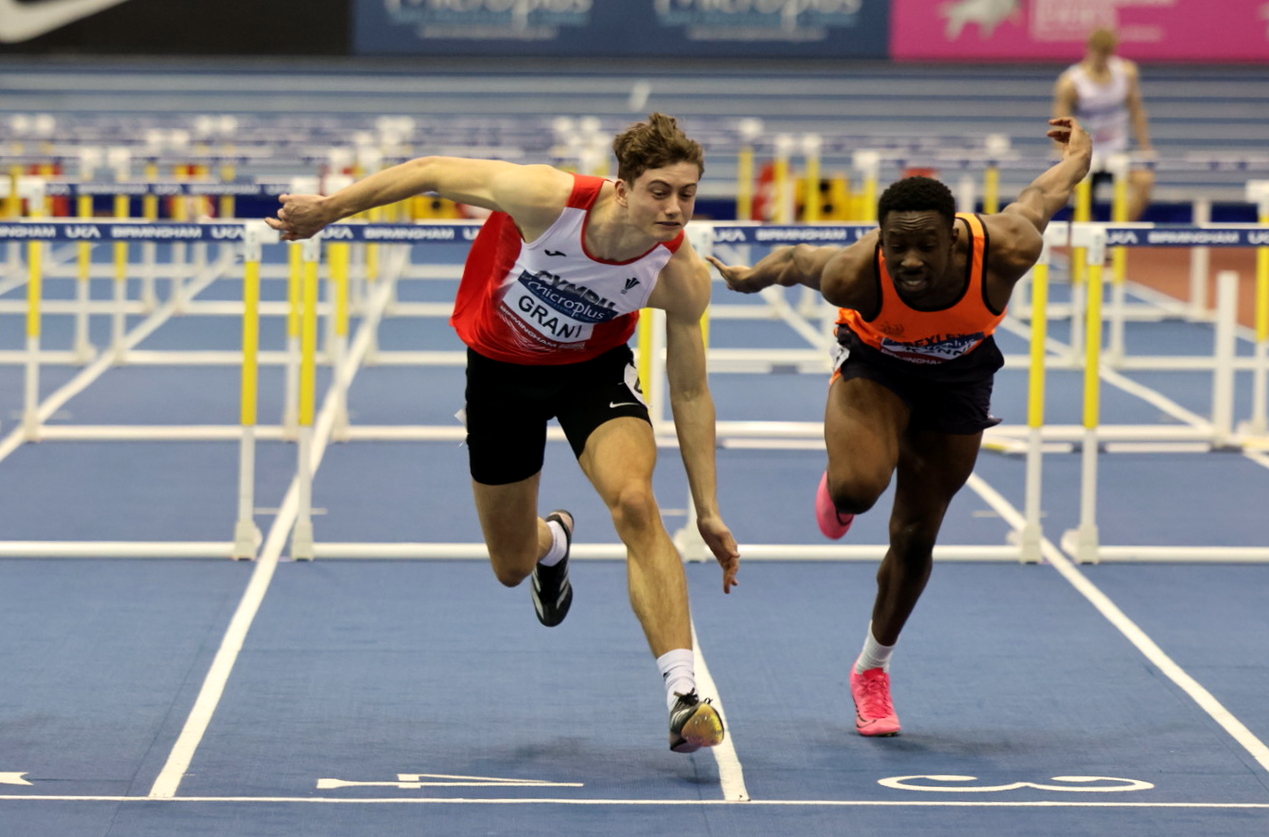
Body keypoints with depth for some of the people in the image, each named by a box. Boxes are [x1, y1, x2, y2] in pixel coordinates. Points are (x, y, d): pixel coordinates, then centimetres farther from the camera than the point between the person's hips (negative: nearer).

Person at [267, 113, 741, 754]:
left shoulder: (682, 274, -27)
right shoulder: (547, 198, -35)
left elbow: (689, 392, -14)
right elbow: (433, 172, -20)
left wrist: (708, 511, -13)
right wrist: (328, 209, -11)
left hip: (594, 368, 0)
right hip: (501, 368, 0)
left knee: (634, 500, -30)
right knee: (512, 567, 11)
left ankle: (683, 699, -29)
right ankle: (552, 542, 53)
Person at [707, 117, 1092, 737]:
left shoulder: (1004, 251, -36)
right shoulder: (853, 275, -38)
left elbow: (1042, 195, -15)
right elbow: (795, 260, -16)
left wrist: (1077, 154, 8)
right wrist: (749, 277, 7)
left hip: (959, 375, 2)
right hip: (876, 366, -2)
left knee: (915, 538, 9)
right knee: (859, 488, -31)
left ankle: (872, 669, 32)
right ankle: (838, 485, 9)